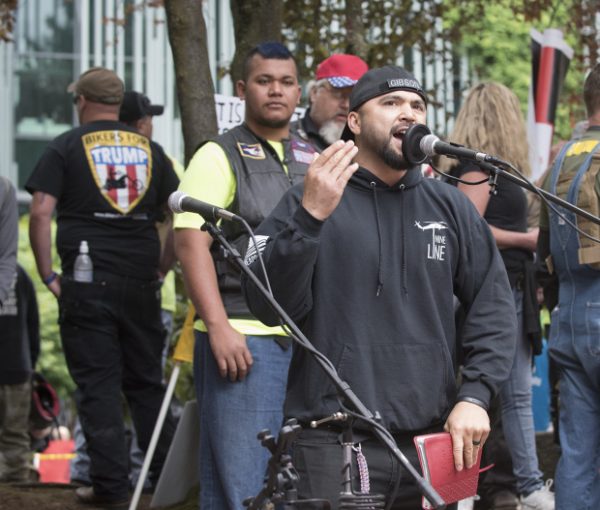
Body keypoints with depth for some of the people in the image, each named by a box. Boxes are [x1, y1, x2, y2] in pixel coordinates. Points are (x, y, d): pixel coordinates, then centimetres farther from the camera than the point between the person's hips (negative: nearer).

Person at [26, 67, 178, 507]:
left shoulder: (67, 147, 0)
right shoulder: (149, 150, 11)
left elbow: (41, 212, -9)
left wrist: (48, 275, -4)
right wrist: (162, 268, 15)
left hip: (86, 284, -3)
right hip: (141, 285, 4)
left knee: (98, 385, 1)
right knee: (147, 382, 13)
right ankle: (167, 475, 15)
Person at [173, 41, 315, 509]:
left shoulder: (315, 162, 18)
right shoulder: (220, 156, 0)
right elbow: (190, 243, -10)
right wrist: (219, 327, -18)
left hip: (311, 340, 6)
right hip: (244, 339, -6)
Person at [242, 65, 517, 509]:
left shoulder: (450, 206, 11)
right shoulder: (307, 202, 1)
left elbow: (494, 305, 10)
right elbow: (269, 307, -9)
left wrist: (474, 396, -3)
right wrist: (311, 217, -21)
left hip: (435, 440, 4)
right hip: (335, 443, -4)